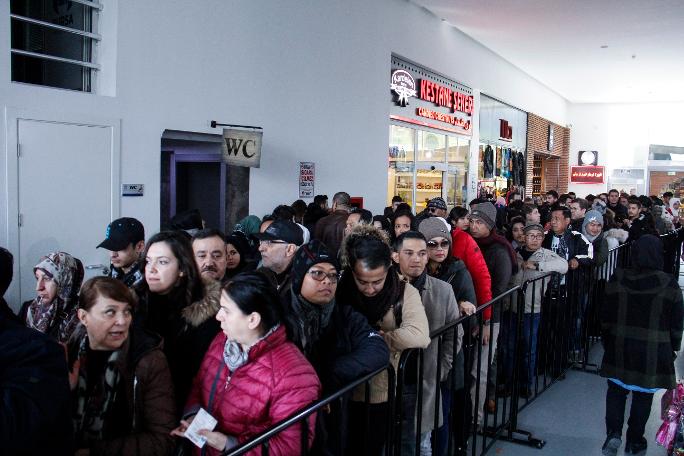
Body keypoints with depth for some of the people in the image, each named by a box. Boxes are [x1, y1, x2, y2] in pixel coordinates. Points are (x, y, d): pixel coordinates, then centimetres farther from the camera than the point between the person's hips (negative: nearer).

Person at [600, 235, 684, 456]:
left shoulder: (618, 279, -8)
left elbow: (606, 316, 0)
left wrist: (607, 342, 13)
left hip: (620, 347, 1)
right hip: (653, 352, -1)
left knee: (616, 389, 16)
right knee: (643, 395, 13)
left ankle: (613, 433, 3)